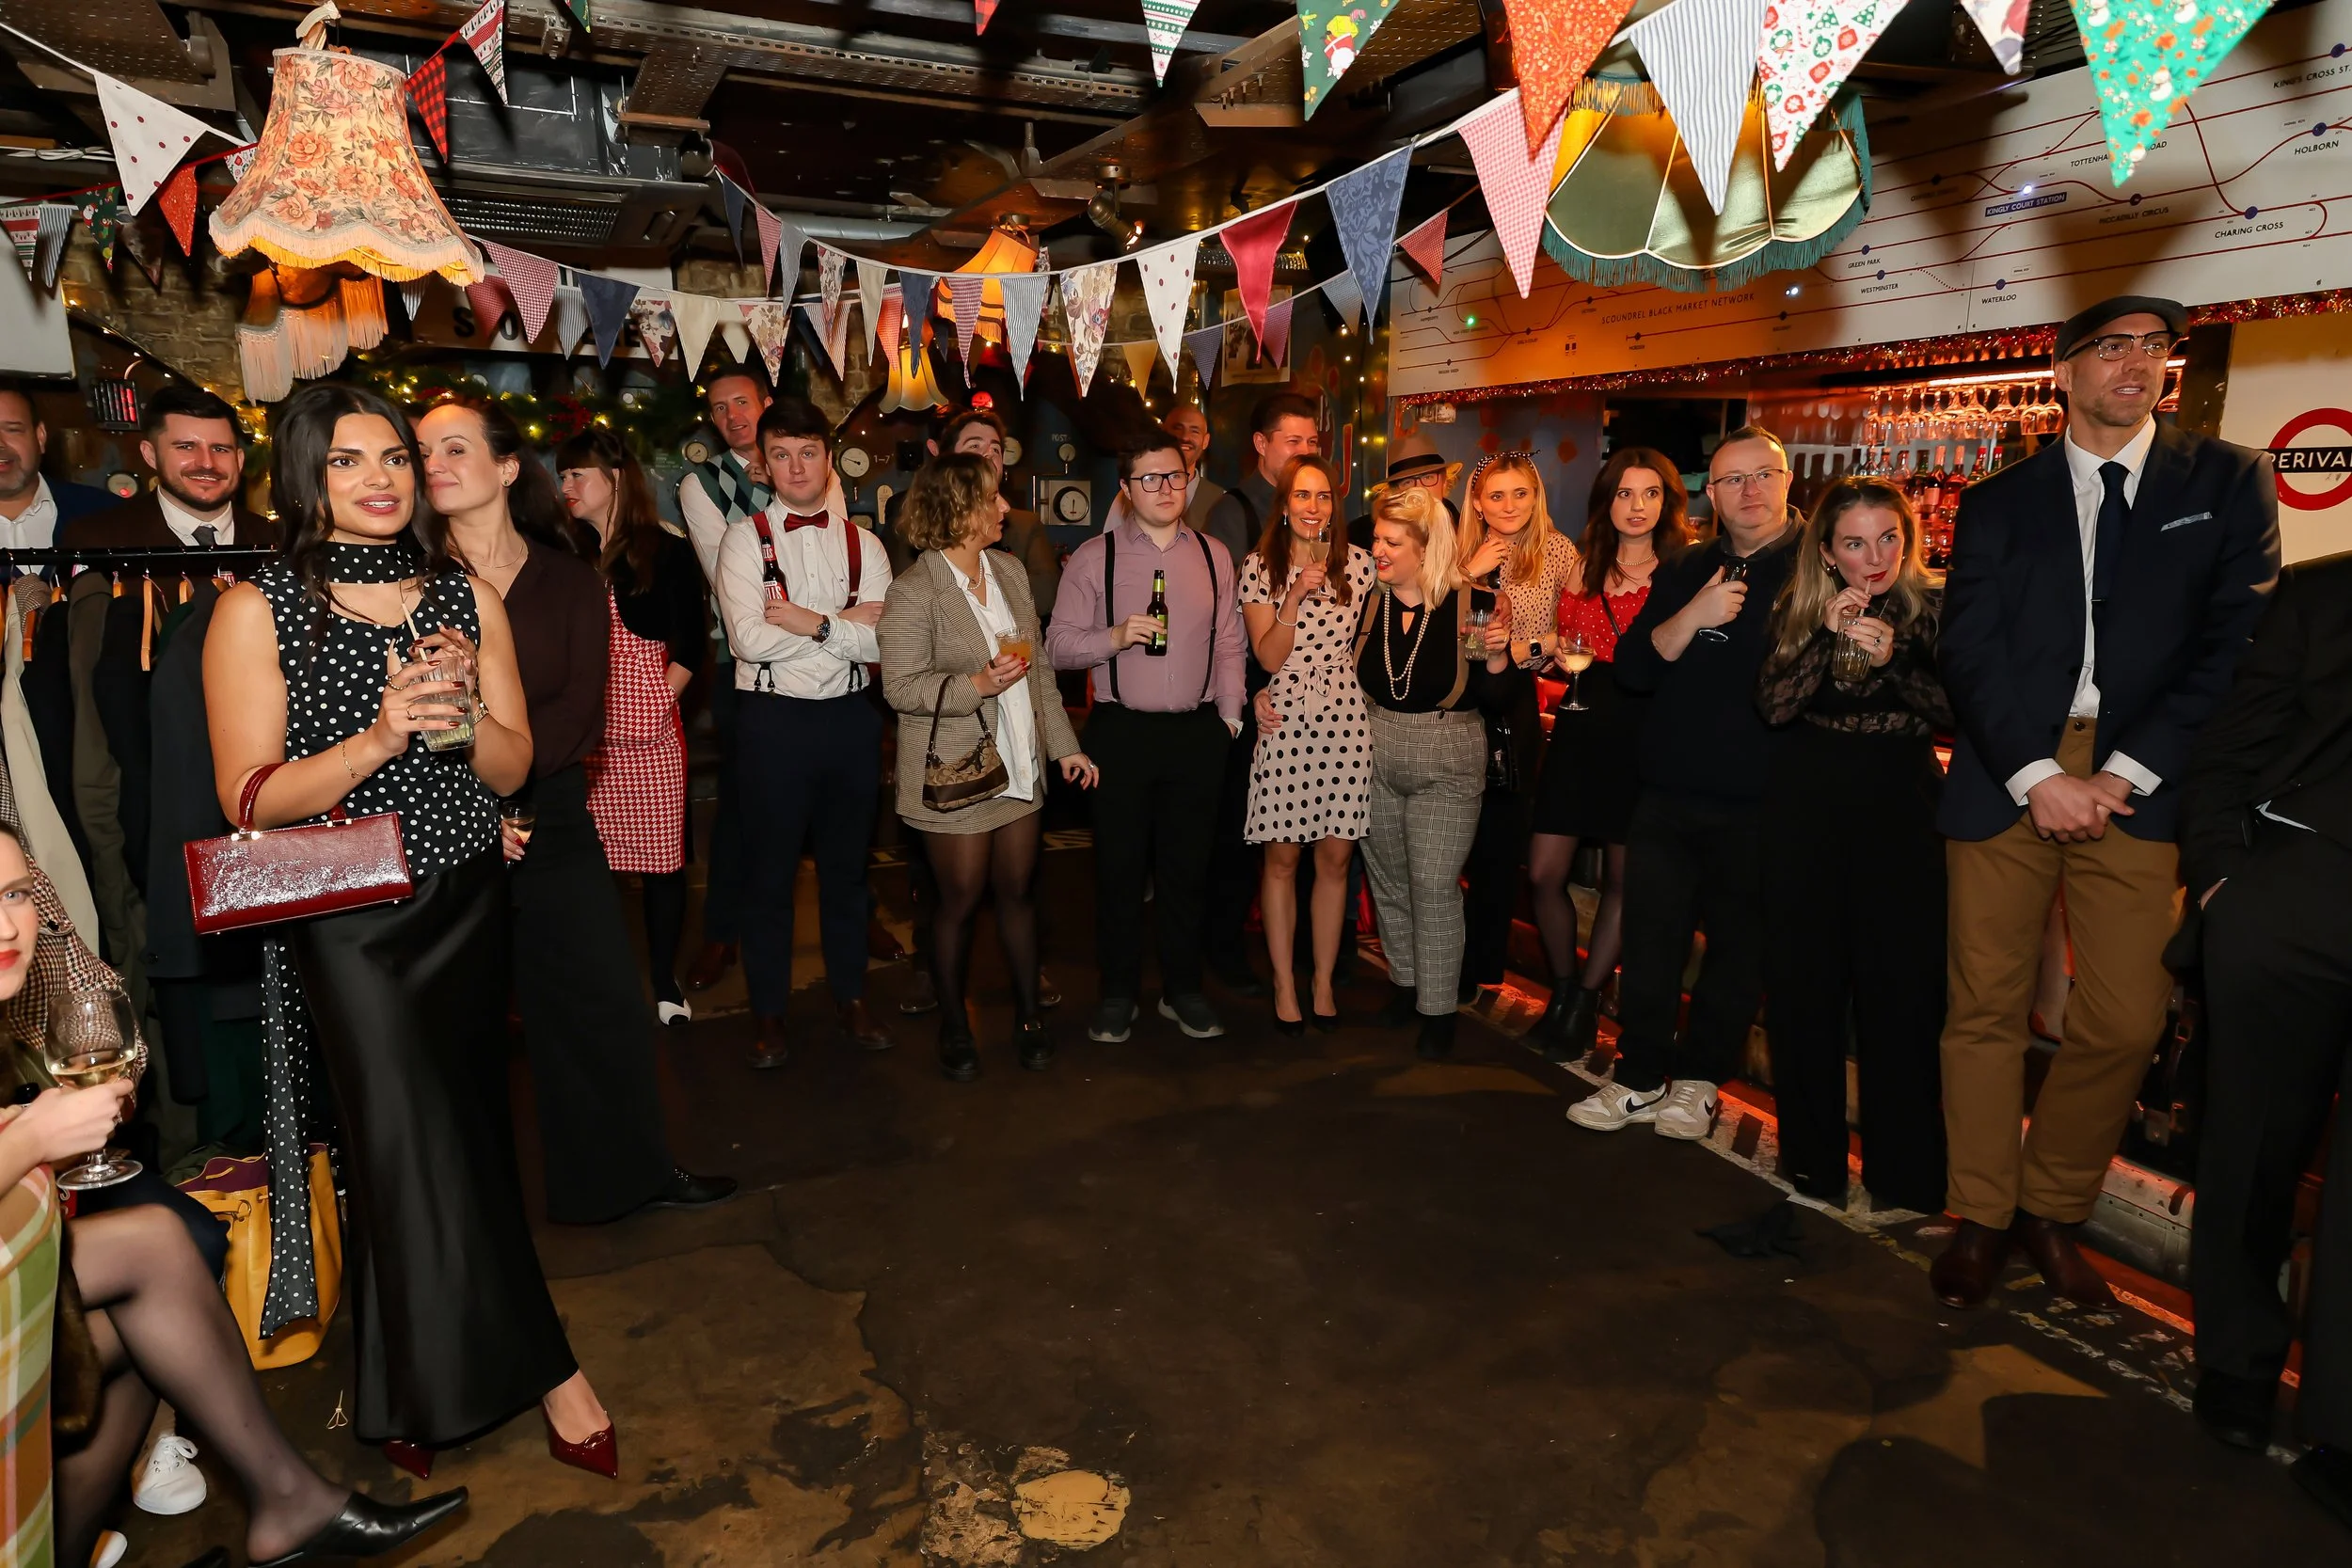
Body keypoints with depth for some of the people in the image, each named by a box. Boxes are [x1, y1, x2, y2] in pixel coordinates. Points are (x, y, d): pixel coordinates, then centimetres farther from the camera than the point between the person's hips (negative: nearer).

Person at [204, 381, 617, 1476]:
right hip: (350, 921, -4)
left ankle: (412, 1390, 36)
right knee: (417, 1141, -5)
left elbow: (511, 769, 4)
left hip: (468, 904, 4)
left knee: (457, 1134, 13)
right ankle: (540, 1369, 14)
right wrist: (378, 739, -23)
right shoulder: (257, 609, -5)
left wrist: (464, 710, -16)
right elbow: (250, 799, -9)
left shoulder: (466, 594, 5)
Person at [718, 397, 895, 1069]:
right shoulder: (746, 540, -1)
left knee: (847, 863, 14)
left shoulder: (863, 545, 6)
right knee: (770, 869, 7)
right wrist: (843, 623, -13)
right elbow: (749, 637, -16)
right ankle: (770, 1013, 22)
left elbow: (881, 643, -7)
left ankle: (851, 997, 29)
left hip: (850, 717, 3)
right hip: (775, 719, -2)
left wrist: (807, 620, -15)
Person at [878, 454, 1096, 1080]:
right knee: (960, 900, 6)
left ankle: (1028, 1012, 27)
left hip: (1020, 765, 6)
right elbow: (901, 687, -14)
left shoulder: (1010, 572, 8)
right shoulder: (914, 590, -13)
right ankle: (954, 1024, 25)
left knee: (1019, 890, 12)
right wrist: (975, 685, -26)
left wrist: (1064, 743, 12)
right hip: (955, 774, -6)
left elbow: (1037, 668, 13)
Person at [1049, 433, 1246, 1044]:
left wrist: (1229, 716, 7)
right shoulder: (1093, 557, -1)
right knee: (1120, 867, 5)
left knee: (1187, 866, 10)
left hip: (1197, 732, 2)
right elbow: (1059, 646, -3)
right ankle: (1117, 993, 21)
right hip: (1122, 733, -2)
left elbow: (1228, 643, 13)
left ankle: (1183, 989, 26)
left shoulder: (1213, 555, 9)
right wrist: (1115, 637, -19)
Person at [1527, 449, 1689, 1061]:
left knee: (1620, 879, 5)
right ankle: (1564, 989, 23)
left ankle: (1584, 1003, 21)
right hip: (1580, 728, 4)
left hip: (1644, 733, -3)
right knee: (1543, 874, 0)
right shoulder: (1584, 567, 12)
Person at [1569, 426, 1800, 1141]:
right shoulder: (1684, 571, 9)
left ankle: (1698, 1080, 27)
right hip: (1670, 793, 3)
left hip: (1761, 804, -3)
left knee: (1739, 946, 11)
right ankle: (1639, 1077, 21)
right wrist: (1694, 616, -13)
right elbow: (1633, 668, -1)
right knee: (1650, 939, 7)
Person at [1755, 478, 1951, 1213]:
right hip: (1805, 813, 2)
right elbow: (1774, 706, -8)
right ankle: (1812, 1159, 21)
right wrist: (1828, 635, -19)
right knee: (1803, 986, 6)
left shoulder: (1933, 610, -1)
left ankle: (1904, 1174, 13)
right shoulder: (1798, 608, 4)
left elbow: (1954, 714, -7)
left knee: (1901, 991, -2)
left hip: (1900, 814, -1)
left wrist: (1891, 658, -21)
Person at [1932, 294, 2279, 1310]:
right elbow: (1971, 654, 1)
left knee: (2125, 1020, -1)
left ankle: (2052, 1212, 19)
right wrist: (2038, 776, -11)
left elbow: (2236, 645, 0)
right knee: (1986, 1007, 2)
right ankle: (1982, 1217, 15)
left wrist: (2126, 773, -10)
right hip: (2006, 778, 0)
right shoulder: (1998, 503, 10)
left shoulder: (2227, 484, 9)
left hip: (2139, 786, 0)